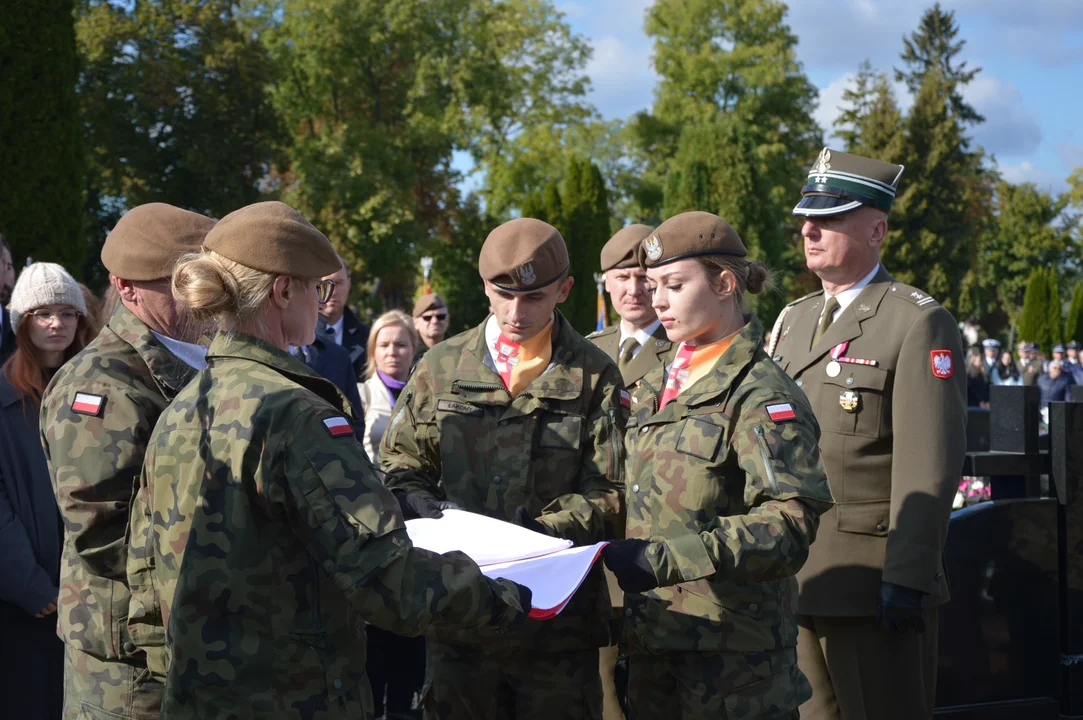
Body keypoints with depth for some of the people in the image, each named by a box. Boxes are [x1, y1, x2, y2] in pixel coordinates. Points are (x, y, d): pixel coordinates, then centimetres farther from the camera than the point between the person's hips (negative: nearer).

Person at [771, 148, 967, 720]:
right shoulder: (792, 320, 16)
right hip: (789, 578, 7)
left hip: (873, 581, -7)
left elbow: (929, 465, -15)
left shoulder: (919, 324, -8)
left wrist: (907, 579, -20)